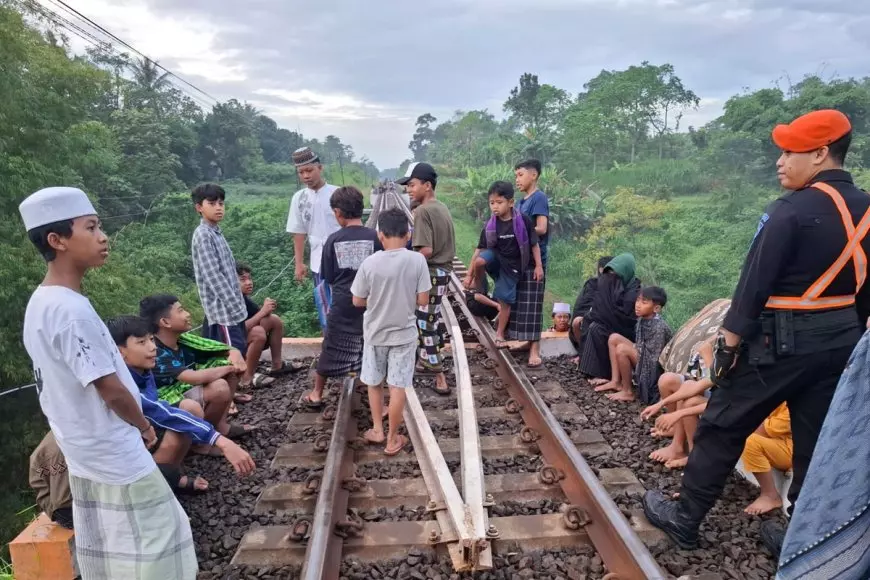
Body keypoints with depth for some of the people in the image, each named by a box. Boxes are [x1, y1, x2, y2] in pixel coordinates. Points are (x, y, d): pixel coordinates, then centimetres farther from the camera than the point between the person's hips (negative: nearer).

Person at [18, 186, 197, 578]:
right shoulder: (71, 310, -26)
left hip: (87, 456, 9)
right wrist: (144, 426, -3)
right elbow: (110, 389, -22)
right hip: (116, 458, -9)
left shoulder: (40, 303, 4)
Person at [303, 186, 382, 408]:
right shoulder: (375, 238, -10)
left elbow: (328, 278, 2)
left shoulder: (333, 240, -7)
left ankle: (316, 394, 31)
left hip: (341, 307, 1)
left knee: (330, 351, 16)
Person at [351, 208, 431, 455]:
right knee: (398, 386, 9)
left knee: (374, 383, 21)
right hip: (404, 333, 0)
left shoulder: (370, 263, -14)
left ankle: (377, 430, 30)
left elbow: (357, 301, -6)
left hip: (375, 333, 1)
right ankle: (392, 439, 19)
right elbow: (423, 300, -10)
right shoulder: (417, 260, -14)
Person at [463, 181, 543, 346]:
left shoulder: (522, 221, -16)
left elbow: (534, 244, -7)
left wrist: (538, 266, -7)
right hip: (496, 259, 2)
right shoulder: (490, 226, -9)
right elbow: (480, 250, -5)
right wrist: (469, 275, -5)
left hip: (512, 266, -1)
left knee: (505, 300, 1)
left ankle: (500, 334, 20)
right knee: (479, 261, -32)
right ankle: (477, 284, 0)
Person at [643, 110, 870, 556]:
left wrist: (729, 340, -12)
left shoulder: (792, 210, -17)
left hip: (781, 341, -7)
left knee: (721, 427, 6)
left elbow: (755, 284, -18)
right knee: (816, 444, 14)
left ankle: (684, 519, 17)